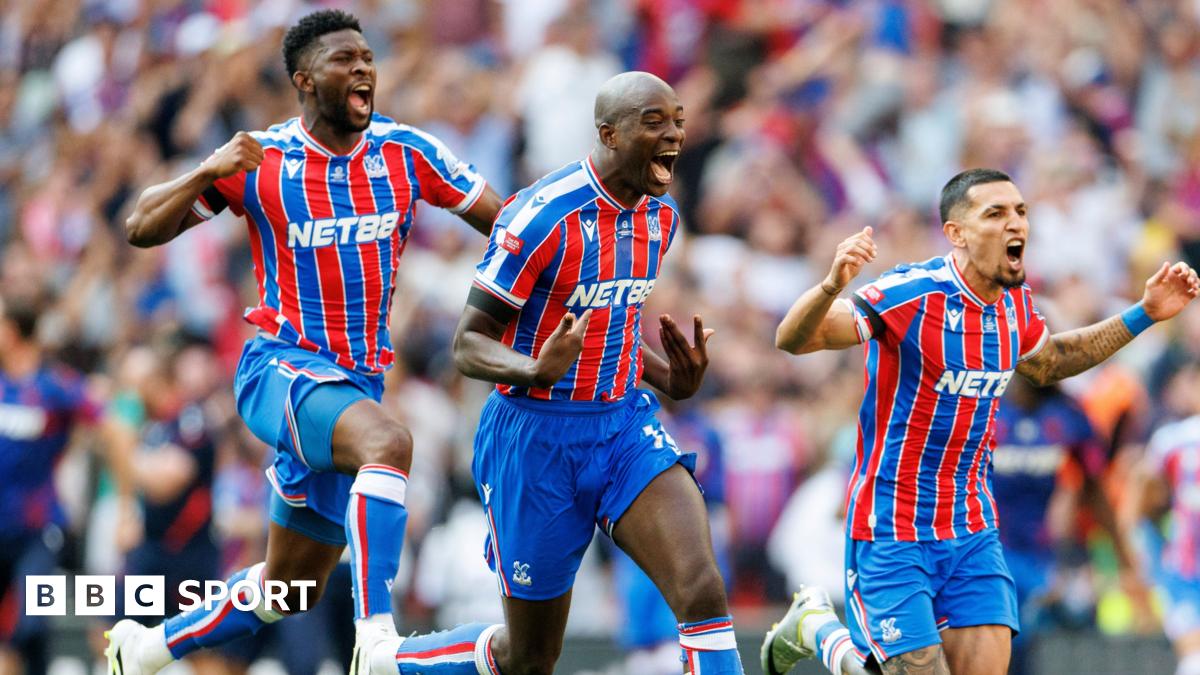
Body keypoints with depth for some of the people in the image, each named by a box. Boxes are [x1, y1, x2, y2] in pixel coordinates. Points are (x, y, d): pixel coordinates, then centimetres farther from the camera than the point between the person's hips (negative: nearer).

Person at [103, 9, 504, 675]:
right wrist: (207, 174, -21)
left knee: (290, 589, 12)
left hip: (359, 385, 5)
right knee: (388, 442, -37)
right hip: (283, 366, -5)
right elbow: (142, 229, -4)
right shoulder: (261, 160, -5)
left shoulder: (406, 153, 2)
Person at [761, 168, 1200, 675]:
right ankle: (813, 625, 22)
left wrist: (1143, 315, 20)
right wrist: (831, 286, -49)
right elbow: (793, 339, -27)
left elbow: (1044, 364, 27)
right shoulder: (912, 294, -19)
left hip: (973, 534, 6)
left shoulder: (1016, 303, 4)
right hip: (891, 534, -6)